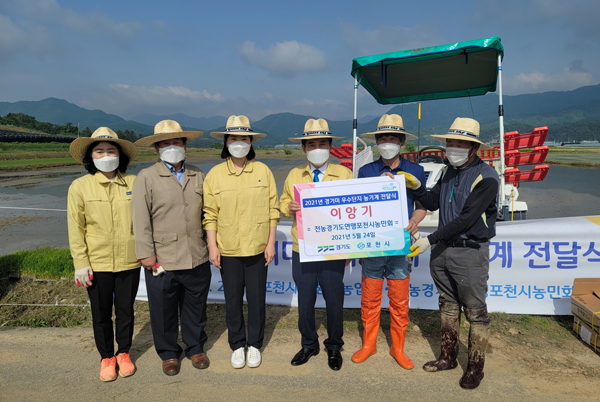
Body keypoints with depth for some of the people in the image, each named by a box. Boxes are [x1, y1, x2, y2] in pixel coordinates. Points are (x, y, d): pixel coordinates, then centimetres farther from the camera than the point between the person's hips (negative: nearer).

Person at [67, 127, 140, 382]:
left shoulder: (133, 184, -2)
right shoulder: (80, 187, -3)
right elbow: (75, 229, -2)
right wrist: (80, 263, -6)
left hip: (129, 262, 1)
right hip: (97, 264, 0)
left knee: (125, 310, 15)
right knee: (101, 314, 13)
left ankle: (123, 354, 36)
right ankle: (106, 358, 34)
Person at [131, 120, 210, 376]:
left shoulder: (197, 176, 10)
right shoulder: (146, 178, -2)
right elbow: (141, 219, -6)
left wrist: (210, 243, 13)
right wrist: (146, 253, -9)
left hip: (197, 259, 3)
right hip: (162, 261, -3)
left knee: (196, 307, 15)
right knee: (164, 312, 10)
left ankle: (195, 348, 36)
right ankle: (169, 353, 32)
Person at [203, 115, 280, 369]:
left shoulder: (263, 171, 0)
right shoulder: (214, 174, 0)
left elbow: (273, 209, 2)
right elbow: (210, 214, 1)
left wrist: (271, 243, -1)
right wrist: (212, 246, -4)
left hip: (257, 248, 0)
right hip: (228, 250, 0)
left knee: (257, 299, 9)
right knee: (233, 300, 11)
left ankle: (254, 345, 29)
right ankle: (237, 346, 30)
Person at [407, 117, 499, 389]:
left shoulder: (485, 177, -15)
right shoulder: (450, 172, 10)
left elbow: (466, 218, -20)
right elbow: (432, 203, 15)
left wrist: (430, 239, -20)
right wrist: (416, 187, -3)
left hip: (470, 252, -7)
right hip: (442, 249, 7)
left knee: (475, 312, 5)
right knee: (448, 306, 17)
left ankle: (475, 367, 22)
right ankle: (448, 357, 32)